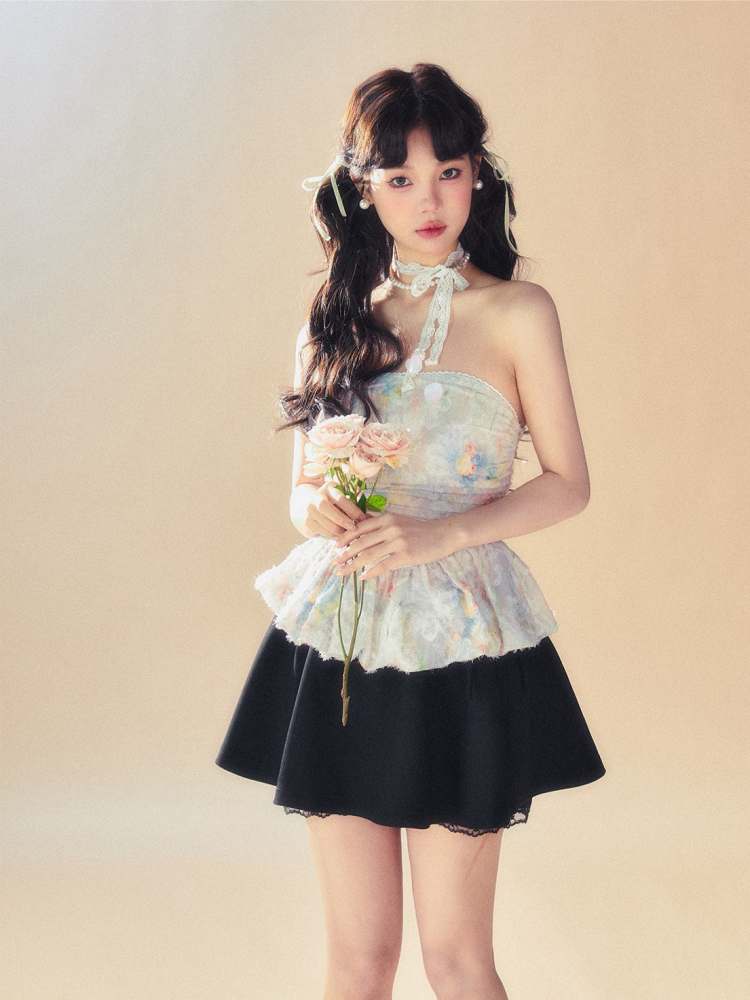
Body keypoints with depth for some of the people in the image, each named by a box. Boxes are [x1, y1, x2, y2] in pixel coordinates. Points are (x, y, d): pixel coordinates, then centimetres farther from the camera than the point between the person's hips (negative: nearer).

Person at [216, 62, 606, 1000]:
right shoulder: (333, 324, 8)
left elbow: (567, 483, -2)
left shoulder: (517, 313, -3)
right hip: (337, 644, 3)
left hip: (458, 647, -3)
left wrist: (439, 534, -17)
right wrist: (318, 510, -10)